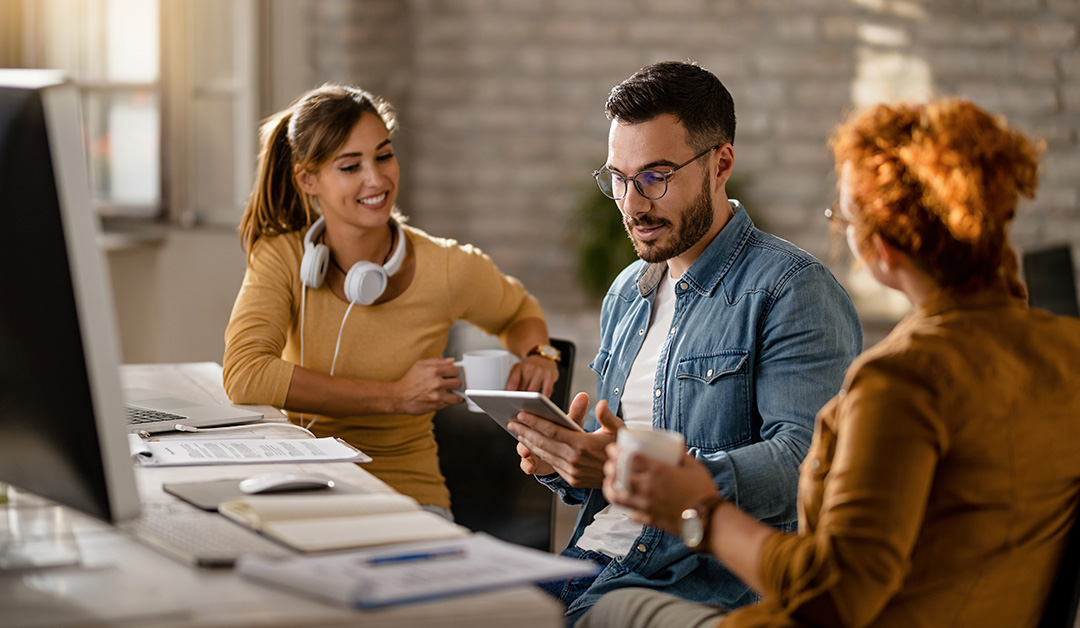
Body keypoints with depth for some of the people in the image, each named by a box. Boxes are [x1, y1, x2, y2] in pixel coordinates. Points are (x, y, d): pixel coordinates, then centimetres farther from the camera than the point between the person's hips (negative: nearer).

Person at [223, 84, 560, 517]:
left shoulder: (448, 269, -6)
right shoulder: (280, 258, -6)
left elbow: (519, 312, 18)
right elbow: (244, 376, -22)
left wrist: (536, 354, -7)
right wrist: (395, 397, -22)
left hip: (406, 493, 0)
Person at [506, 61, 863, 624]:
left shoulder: (794, 290, -7)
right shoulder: (626, 293, 19)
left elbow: (804, 461, -18)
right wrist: (560, 462, 3)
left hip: (708, 575, -6)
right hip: (591, 557, 7)